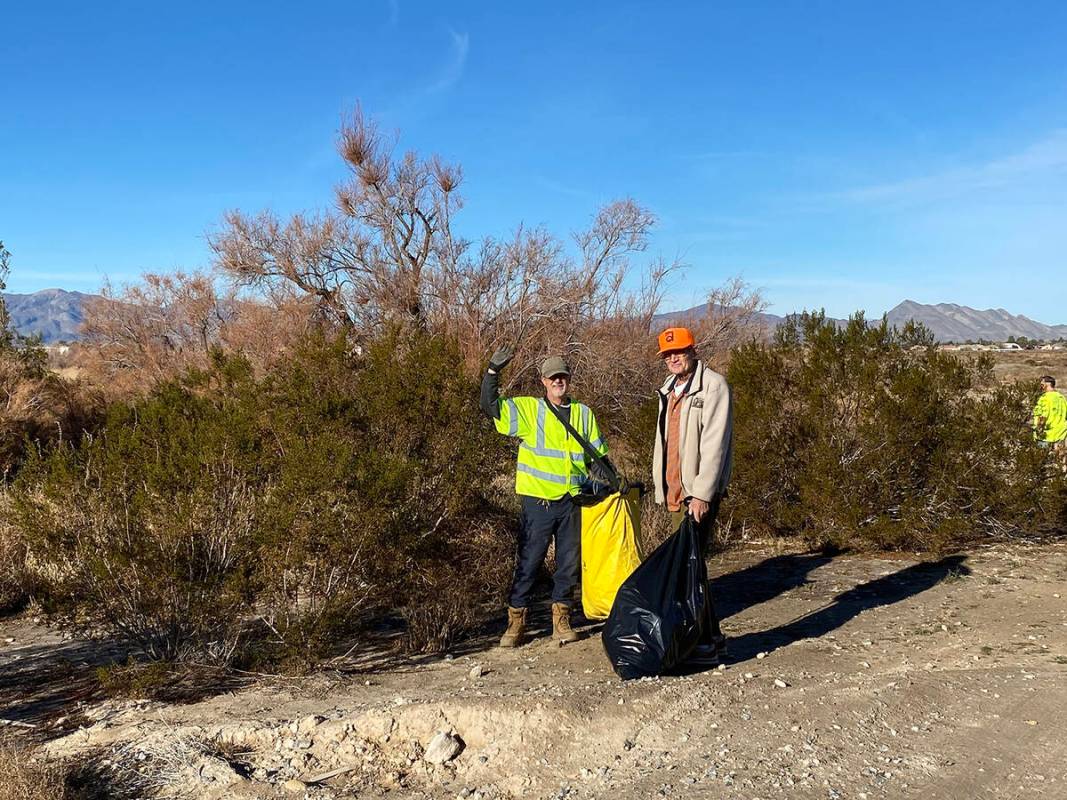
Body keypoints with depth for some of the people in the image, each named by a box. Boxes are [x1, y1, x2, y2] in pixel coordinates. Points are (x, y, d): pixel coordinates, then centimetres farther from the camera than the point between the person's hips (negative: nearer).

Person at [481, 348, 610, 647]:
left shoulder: (584, 414, 11)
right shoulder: (528, 409, 3)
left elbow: (599, 456, 17)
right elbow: (490, 405, -5)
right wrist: (493, 371, -14)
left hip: (572, 501, 3)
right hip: (538, 501, -3)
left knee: (569, 563, 10)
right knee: (528, 562, 2)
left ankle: (561, 620, 23)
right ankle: (516, 622, 13)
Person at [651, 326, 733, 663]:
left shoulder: (713, 385, -7)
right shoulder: (669, 389, 19)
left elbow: (715, 442, -16)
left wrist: (702, 493, -21)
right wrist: (662, 488, 14)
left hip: (700, 492, -8)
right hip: (675, 491, 8)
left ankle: (706, 643, -2)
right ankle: (712, 637, 19)